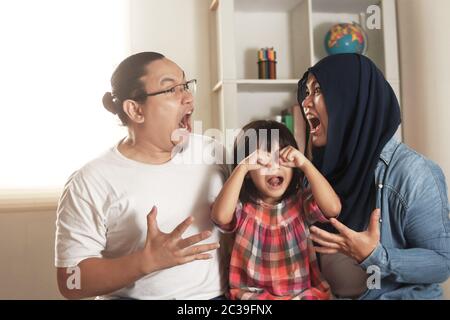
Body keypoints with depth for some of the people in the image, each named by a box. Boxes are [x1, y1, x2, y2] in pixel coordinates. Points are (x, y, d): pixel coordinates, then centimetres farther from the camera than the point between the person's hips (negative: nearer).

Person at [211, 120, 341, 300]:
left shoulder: (300, 201, 0)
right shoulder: (242, 207, -6)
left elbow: (333, 208, -18)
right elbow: (220, 216, -27)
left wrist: (305, 164, -18)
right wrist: (242, 168, -25)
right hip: (253, 293, -1)